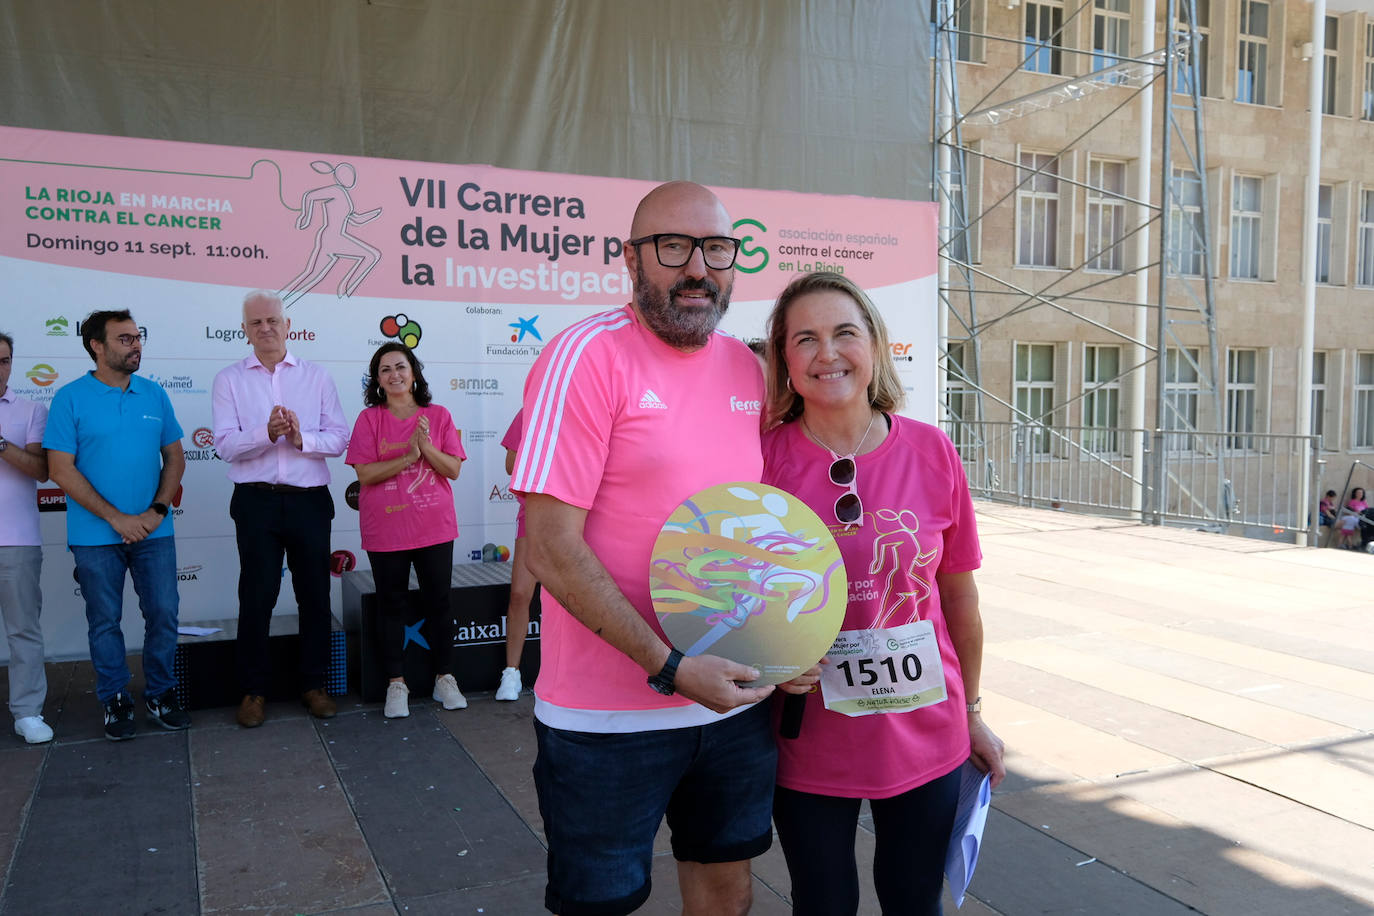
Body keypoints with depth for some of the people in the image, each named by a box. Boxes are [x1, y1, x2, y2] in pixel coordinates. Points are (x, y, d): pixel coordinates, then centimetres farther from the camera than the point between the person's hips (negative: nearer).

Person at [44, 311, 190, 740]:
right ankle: (115, 701, 22)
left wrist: (157, 510, -5)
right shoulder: (71, 398, -5)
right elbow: (62, 470, -9)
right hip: (96, 536, -3)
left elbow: (175, 456, 9)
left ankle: (160, 694, 21)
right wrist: (116, 518, -13)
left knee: (164, 613, 4)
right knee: (105, 621, 7)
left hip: (153, 530, 3)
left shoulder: (154, 394, 6)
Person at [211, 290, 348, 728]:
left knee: (315, 594, 8)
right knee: (257, 596, 4)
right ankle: (254, 689, 16)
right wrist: (267, 433, -23)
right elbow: (225, 445, -5)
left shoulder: (317, 377, 7)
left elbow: (339, 439, 0)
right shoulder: (229, 380, 5)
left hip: (310, 500, 1)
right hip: (256, 501, -1)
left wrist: (301, 437, -19)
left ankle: (314, 684, 21)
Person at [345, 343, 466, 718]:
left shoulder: (438, 416, 3)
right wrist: (407, 456, -19)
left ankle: (445, 678, 19)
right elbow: (365, 473, -9)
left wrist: (426, 446, -17)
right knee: (392, 605, 8)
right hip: (386, 529, 0)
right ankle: (396, 683, 17)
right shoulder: (369, 419, 0)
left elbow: (453, 469, -2)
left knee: (438, 602, 7)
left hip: (433, 527, 1)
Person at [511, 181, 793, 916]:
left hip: (735, 698, 6)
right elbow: (551, 551, -18)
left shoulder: (746, 366, 6)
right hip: (608, 718, -5)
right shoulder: (588, 357, -14)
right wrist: (669, 668, -21)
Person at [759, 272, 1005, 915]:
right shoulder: (764, 457, -10)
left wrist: (972, 713, 11)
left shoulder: (930, 452, -6)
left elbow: (959, 595, 4)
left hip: (926, 738, 2)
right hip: (808, 744, -1)